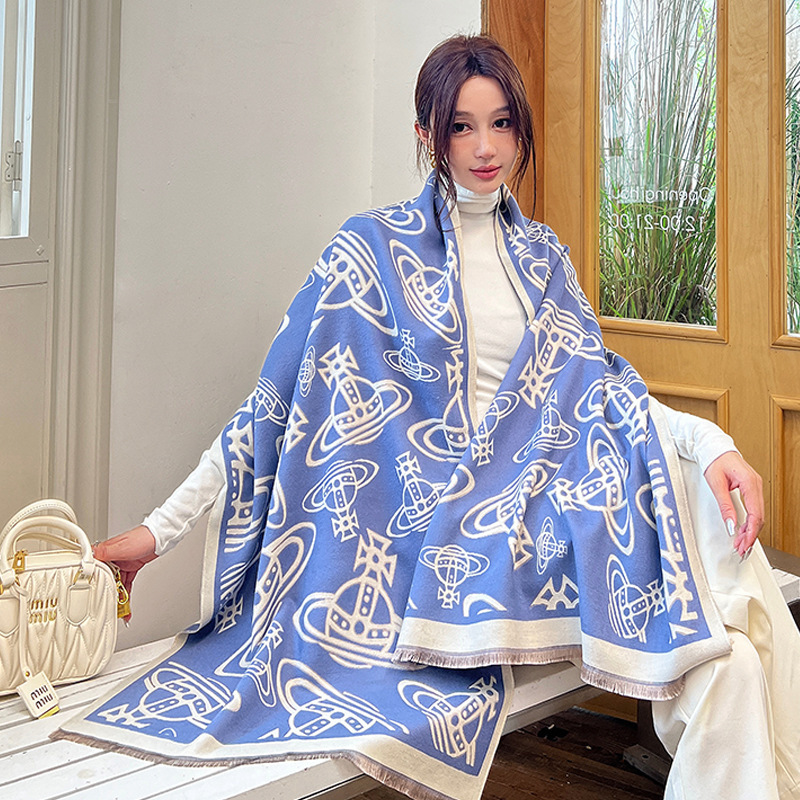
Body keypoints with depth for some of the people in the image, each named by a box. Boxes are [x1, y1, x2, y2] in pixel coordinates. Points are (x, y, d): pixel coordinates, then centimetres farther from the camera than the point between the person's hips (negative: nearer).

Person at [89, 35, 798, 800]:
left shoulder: (540, 255, 15)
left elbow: (597, 387, 7)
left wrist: (712, 442, -13)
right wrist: (160, 528, -4)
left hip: (544, 505, 5)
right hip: (441, 528, -5)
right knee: (723, 660, -23)